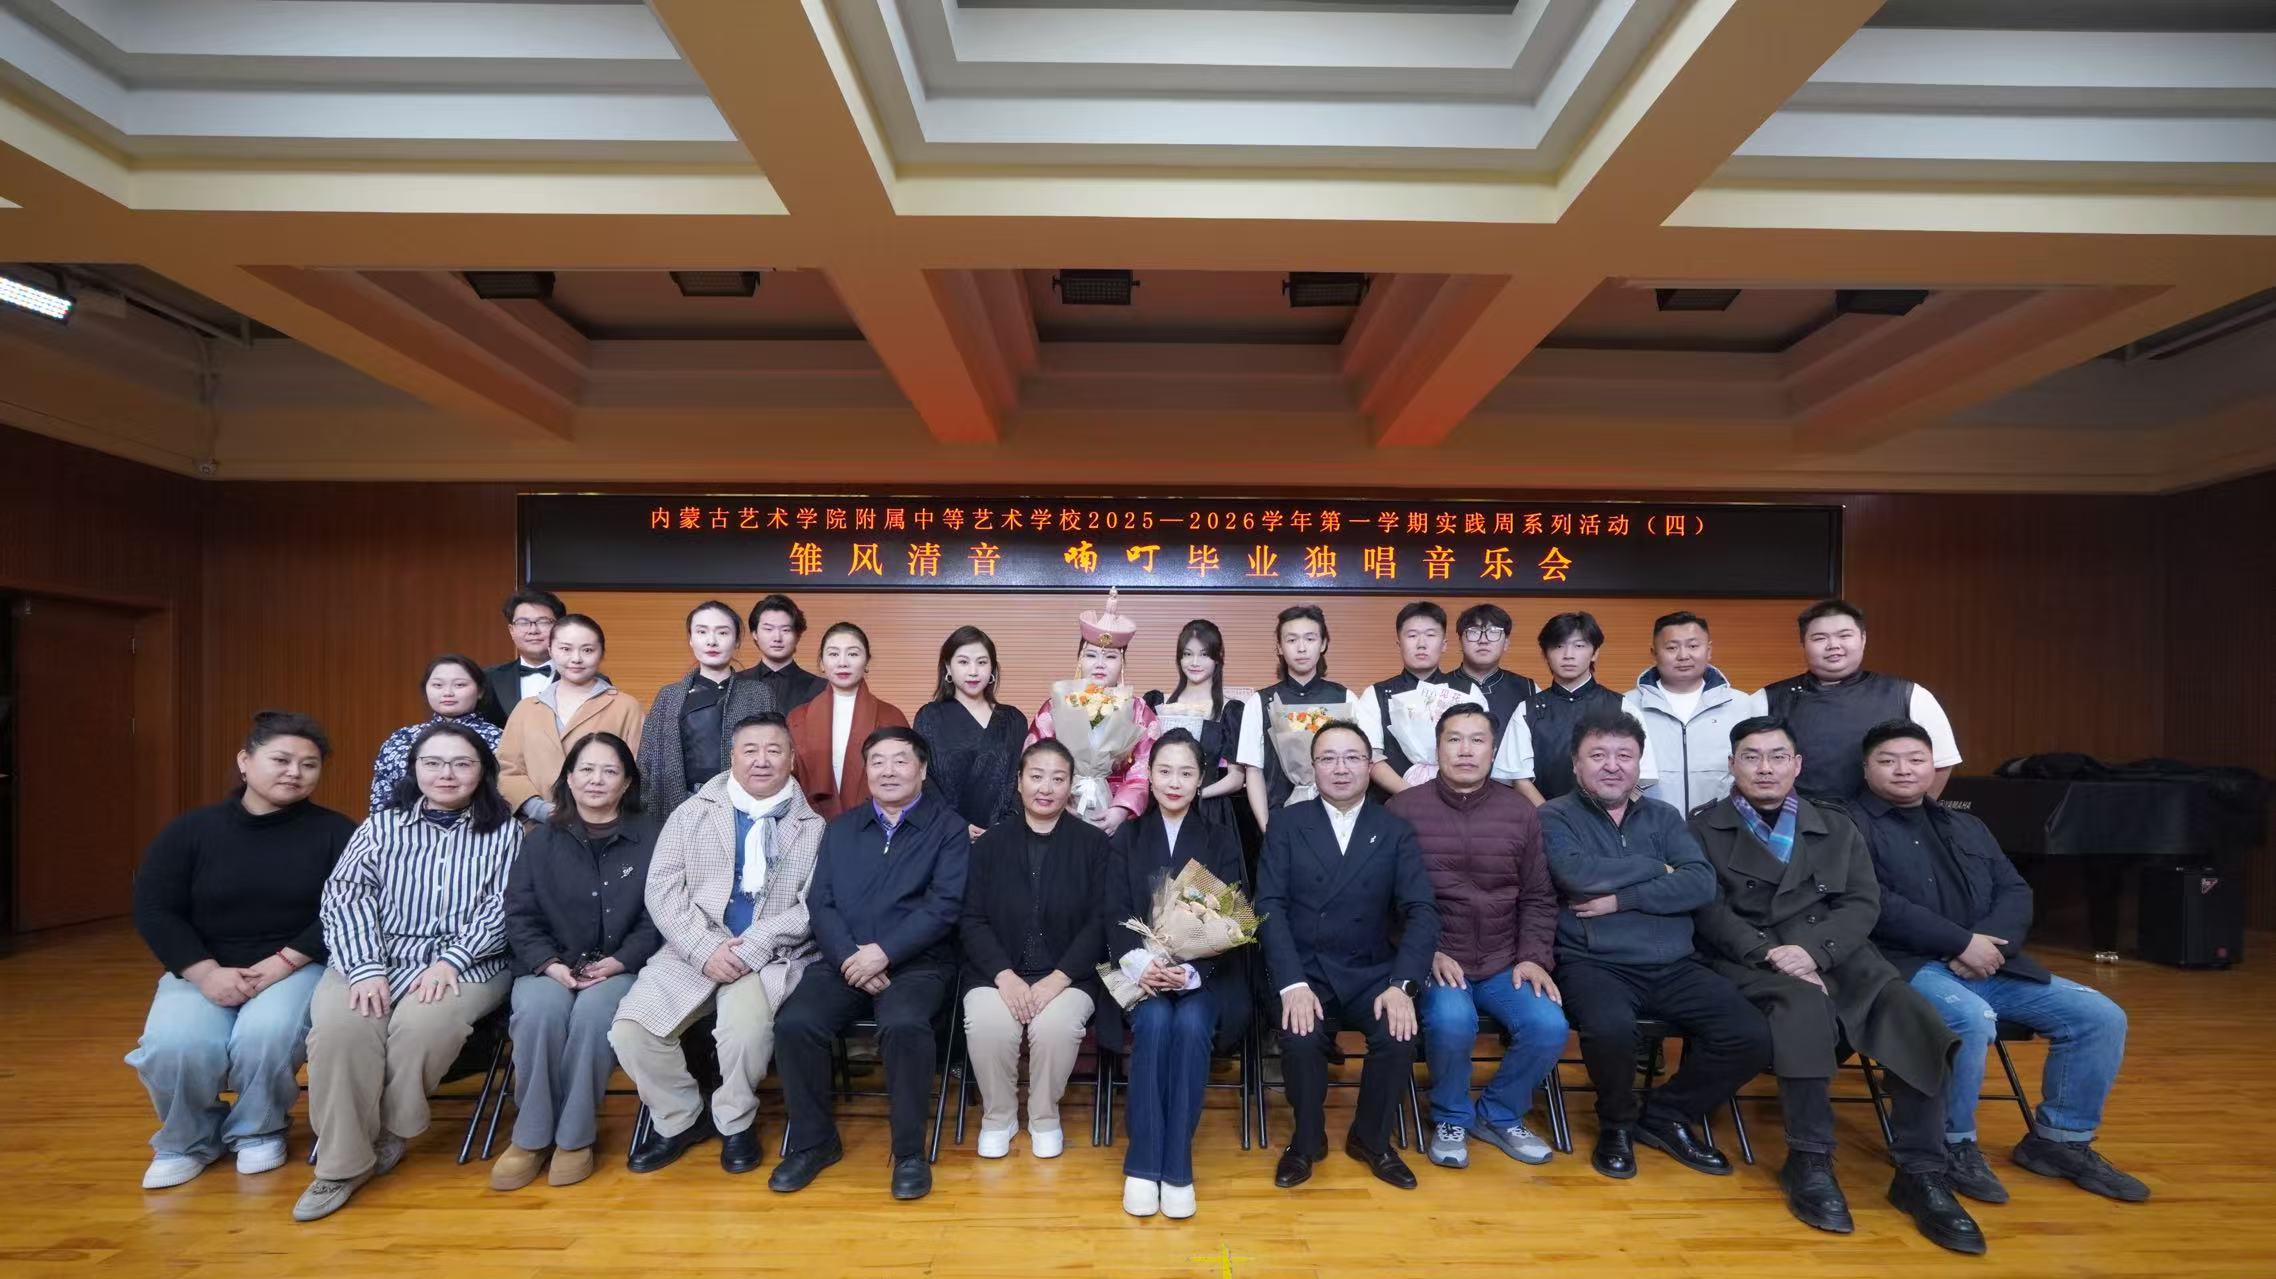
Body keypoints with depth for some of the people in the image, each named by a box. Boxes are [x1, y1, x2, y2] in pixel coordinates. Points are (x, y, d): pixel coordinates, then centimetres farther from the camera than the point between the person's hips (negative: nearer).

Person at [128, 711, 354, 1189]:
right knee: (173, 1047, -27)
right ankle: (187, 1139, 8)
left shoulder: (334, 832, -2)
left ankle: (258, 1130, 3)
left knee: (266, 1035, -32)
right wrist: (206, 972, -13)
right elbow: (152, 908, -1)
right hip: (204, 971, 2)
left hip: (298, 966, -2)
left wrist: (282, 962, -18)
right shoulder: (191, 830, 3)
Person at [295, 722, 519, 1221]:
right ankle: (343, 1163, -13)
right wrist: (367, 969, -14)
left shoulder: (504, 833, 8)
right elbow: (346, 898, 2)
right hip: (371, 958, 2)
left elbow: (502, 910, -1)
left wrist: (449, 961, -16)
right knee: (340, 1025, -29)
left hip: (464, 965, -2)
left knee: (422, 1024, -33)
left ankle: (388, 1134, -4)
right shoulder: (380, 826, 13)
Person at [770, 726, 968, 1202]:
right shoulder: (840, 829, 17)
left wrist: (884, 952, -16)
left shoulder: (948, 828, 3)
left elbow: (946, 905, -8)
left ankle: (910, 1150, -10)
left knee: (905, 1025, -32)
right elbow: (819, 903, 8)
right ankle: (814, 1141, 2)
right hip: (844, 962, 4)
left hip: (916, 963, -4)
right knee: (794, 1024, -22)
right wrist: (849, 957, -10)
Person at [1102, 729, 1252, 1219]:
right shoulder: (1125, 839, 10)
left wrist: (1189, 971, -19)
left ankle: (1176, 1166, -19)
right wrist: (1141, 962, -21)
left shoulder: (1222, 839, 9)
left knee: (1190, 1025, -31)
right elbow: (1115, 915, 0)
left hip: (1206, 973, 0)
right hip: (1142, 972, 0)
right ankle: (1142, 1164, -19)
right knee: (1155, 1021, -31)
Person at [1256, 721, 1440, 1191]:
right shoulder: (1287, 824, 1)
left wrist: (1402, 985, -19)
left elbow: (1421, 912, -3)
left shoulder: (1397, 831, 5)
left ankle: (1371, 1138, 7)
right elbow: (1270, 907, -7)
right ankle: (1307, 1139, 5)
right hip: (1303, 969, -1)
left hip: (1372, 971, 2)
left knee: (1398, 1036, -25)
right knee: (1301, 1039, -28)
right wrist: (1292, 983, -21)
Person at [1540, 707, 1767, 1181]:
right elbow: (1578, 875, -17)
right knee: (1609, 1028, -34)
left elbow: (1702, 884, -1)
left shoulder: (1663, 817, 14)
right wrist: (1658, 869, -4)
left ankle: (1665, 1115, 12)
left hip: (1674, 966, 5)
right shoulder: (1555, 817, 2)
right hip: (1594, 964, -5)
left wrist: (1621, 898, -12)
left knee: (1752, 1037, -15)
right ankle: (1617, 1124, 1)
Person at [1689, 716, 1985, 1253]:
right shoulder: (1703, 829, 8)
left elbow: (1863, 904, 6)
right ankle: (1810, 1161, -23)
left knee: (1918, 1021, -25)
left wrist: (1813, 951, -13)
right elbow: (1709, 911, -2)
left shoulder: (1838, 829, 19)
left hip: (1838, 957, 4)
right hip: (1750, 962, -3)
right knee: (1805, 1005, -36)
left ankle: (1920, 1173, -12)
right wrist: (1772, 955, -17)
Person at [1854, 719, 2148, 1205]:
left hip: (1986, 964, 7)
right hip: (1907, 965, -7)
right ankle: (1954, 1144, -10)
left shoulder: (1968, 827, 23)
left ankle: (2061, 1138, 13)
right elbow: (1873, 904, -13)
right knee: (1972, 1020, -34)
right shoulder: (1851, 824, -2)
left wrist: (1989, 942, -9)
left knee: (2101, 1017, -3)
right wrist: (1961, 942, -16)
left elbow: (2016, 893, 12)